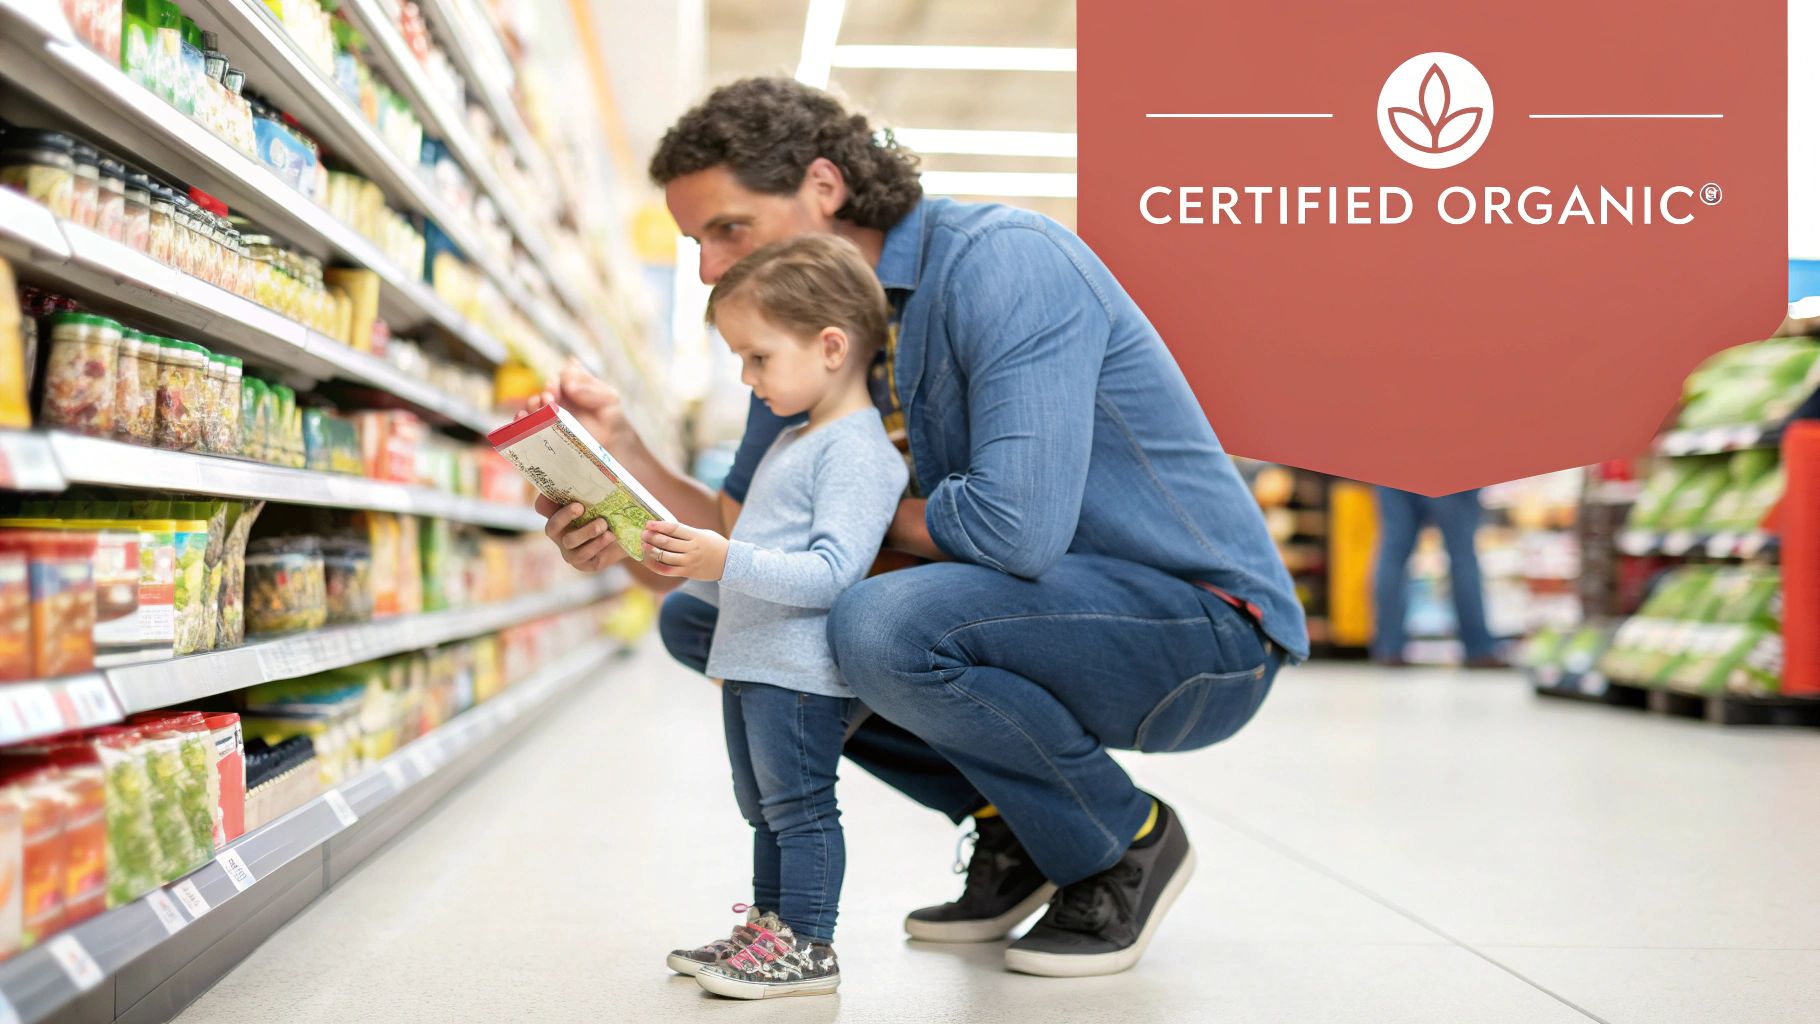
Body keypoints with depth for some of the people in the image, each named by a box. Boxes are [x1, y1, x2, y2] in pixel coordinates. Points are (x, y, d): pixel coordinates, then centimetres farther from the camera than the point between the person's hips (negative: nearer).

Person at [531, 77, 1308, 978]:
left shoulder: (1003, 261, -22)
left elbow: (1017, 524, -33)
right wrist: (626, 460, -16)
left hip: (1206, 626, -8)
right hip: (1041, 612, 8)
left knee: (883, 627, -35)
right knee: (700, 618, 5)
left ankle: (1126, 844, -7)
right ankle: (1012, 832, 9)